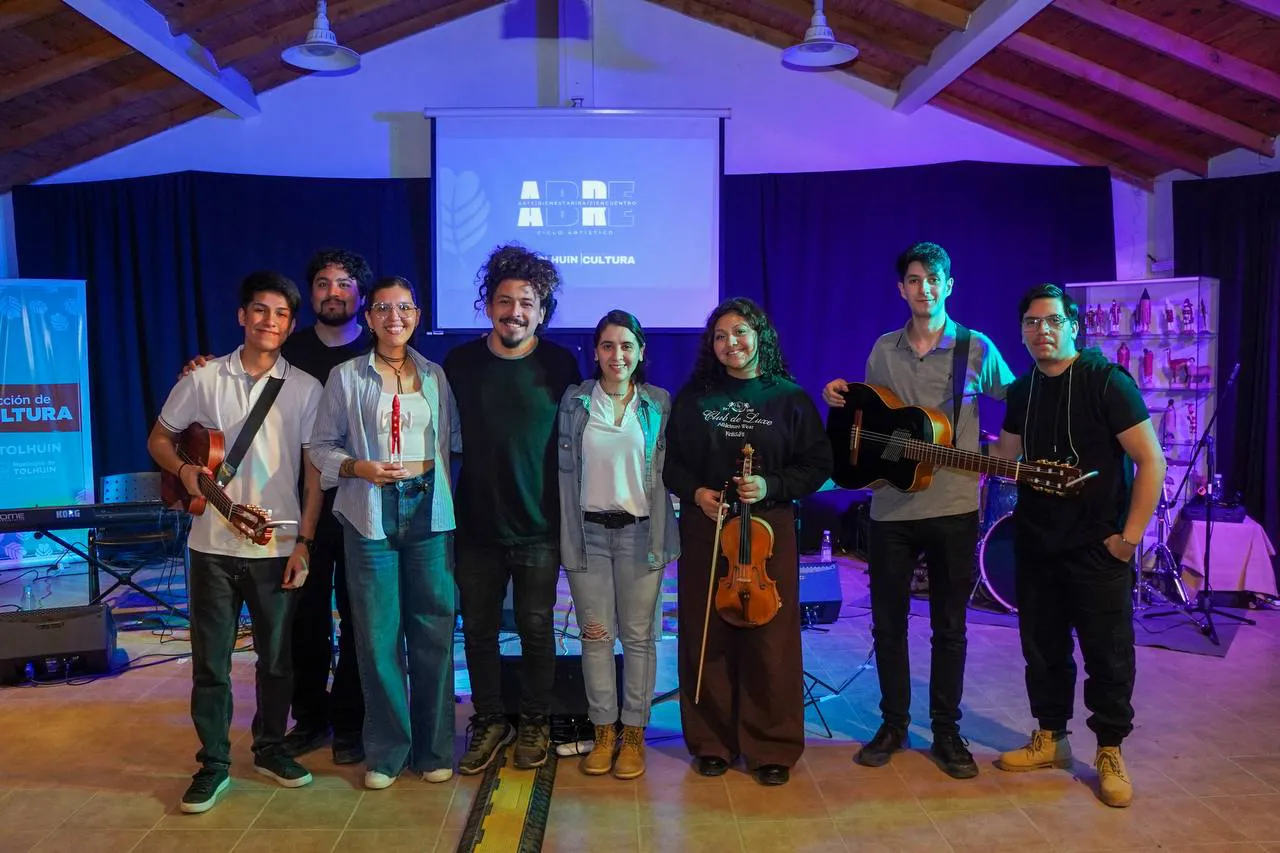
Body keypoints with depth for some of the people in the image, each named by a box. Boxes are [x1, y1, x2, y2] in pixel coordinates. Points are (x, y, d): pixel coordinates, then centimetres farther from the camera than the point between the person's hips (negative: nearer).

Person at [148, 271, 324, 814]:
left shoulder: (306, 389, 0)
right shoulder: (203, 379, 2)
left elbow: (314, 471, 0)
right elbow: (159, 439, 12)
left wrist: (304, 541, -5)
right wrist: (184, 469, -10)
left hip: (278, 548, 0)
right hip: (213, 545, 0)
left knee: (277, 657, 10)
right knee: (210, 660, 6)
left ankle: (270, 748, 29)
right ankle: (213, 763, 21)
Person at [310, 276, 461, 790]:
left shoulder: (435, 376, 9)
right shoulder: (345, 376, 4)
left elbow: (454, 438, 11)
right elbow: (321, 445, 5)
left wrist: (445, 489, -3)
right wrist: (358, 467, -12)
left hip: (429, 512, 2)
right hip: (371, 516, -1)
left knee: (434, 632, 4)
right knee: (378, 636, 2)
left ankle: (434, 748, 19)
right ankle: (386, 751, 18)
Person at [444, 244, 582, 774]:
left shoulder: (559, 366, -5)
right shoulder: (460, 363, 0)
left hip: (538, 526, -2)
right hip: (476, 525, 2)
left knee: (536, 629, 9)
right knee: (478, 630, 11)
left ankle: (534, 725, 28)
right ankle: (488, 723, 29)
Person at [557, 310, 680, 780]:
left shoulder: (659, 403, 3)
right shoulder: (575, 401, 4)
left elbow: (666, 471, 5)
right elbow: (565, 468, 5)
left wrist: (660, 536, -1)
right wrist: (568, 532, 1)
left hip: (640, 530, 0)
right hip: (589, 530, 1)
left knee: (639, 635, 4)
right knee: (595, 633, 6)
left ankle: (633, 733, 17)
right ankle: (603, 731, 19)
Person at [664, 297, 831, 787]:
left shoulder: (789, 397, 2)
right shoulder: (694, 396, 6)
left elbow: (817, 465, 2)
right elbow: (671, 461, 11)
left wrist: (771, 485, -13)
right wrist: (694, 491, -8)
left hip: (768, 530, -1)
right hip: (704, 530, 2)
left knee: (771, 640, 1)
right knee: (705, 639, 5)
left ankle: (772, 747, 16)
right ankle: (712, 742, 20)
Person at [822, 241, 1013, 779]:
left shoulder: (977, 349, -1)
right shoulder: (884, 349, 8)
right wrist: (840, 400, -4)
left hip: (953, 507, -2)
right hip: (891, 507, 3)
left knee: (949, 624, 8)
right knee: (888, 621, 9)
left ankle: (946, 730, 22)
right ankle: (893, 724, 24)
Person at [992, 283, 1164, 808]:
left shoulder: (1106, 381, -12)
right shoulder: (1022, 391, 7)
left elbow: (1151, 460, -14)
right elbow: (1003, 459, 17)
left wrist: (1130, 536, -16)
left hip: (1097, 549, -5)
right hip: (1036, 547, 6)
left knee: (1108, 656, 5)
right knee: (1042, 648, 14)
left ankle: (1110, 753, 22)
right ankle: (1050, 739, 31)